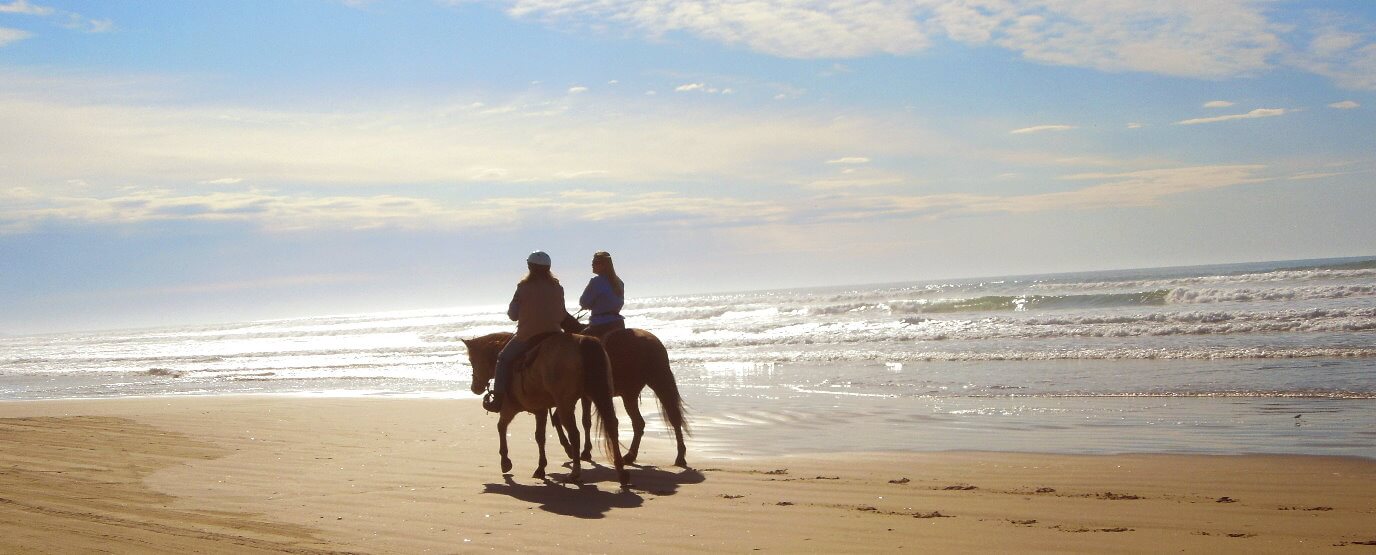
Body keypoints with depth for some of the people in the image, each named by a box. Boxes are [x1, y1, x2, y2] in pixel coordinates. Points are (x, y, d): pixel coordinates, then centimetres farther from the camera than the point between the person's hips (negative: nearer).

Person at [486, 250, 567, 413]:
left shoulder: (524, 288, -7)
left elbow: (512, 314, -2)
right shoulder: (558, 288, 3)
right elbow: (562, 316, 10)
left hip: (527, 336, -4)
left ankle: (498, 398, 2)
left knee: (503, 359, 12)